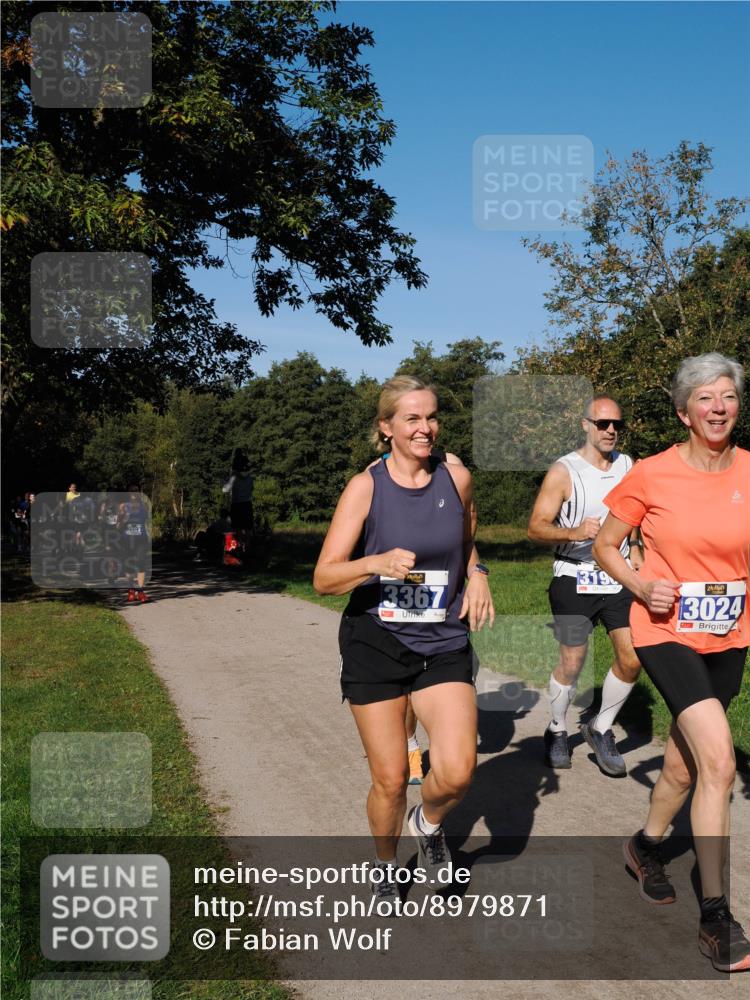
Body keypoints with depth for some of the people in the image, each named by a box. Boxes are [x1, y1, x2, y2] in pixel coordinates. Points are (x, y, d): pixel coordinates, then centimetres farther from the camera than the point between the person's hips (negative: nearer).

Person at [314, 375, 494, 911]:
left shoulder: (457, 478, 0)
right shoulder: (365, 487, -8)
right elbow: (324, 577, -11)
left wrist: (477, 575, 0)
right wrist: (378, 563, -29)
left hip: (443, 643, 2)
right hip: (375, 643, -2)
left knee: (457, 771, -14)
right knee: (390, 780, 4)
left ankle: (429, 823, 22)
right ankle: (386, 868, 34)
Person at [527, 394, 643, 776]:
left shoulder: (626, 465, 8)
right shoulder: (563, 471, -9)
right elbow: (536, 527, -13)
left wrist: (634, 549, 12)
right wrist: (574, 533, -29)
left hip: (618, 576, 5)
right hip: (575, 578, -4)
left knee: (632, 660, -3)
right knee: (572, 664, 0)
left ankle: (600, 730, 18)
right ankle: (557, 731, 24)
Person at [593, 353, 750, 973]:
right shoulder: (652, 476, -10)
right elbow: (604, 547, 1)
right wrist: (642, 586, -15)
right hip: (667, 631, -4)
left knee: (685, 761, 17)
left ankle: (646, 846, 46)